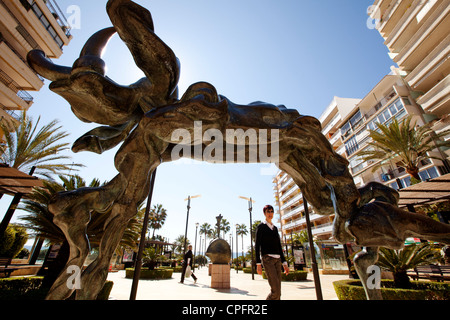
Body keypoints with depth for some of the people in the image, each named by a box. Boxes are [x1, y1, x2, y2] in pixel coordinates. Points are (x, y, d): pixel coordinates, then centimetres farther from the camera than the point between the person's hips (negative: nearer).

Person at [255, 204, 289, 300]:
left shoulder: (275, 228, 18)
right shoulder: (261, 227, -1)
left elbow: (279, 246, 18)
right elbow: (257, 246, -6)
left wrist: (284, 263, 11)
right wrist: (258, 264, -12)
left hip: (277, 260, 6)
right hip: (267, 259, -6)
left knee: (277, 291, 5)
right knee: (275, 290, -13)